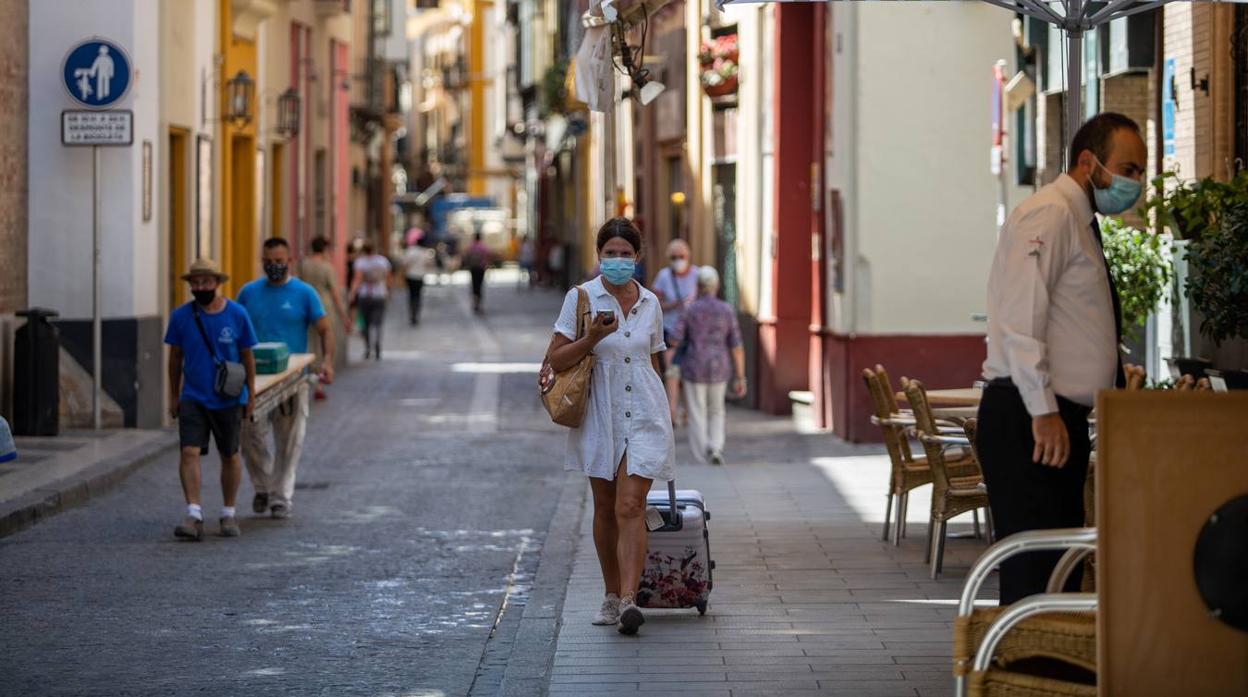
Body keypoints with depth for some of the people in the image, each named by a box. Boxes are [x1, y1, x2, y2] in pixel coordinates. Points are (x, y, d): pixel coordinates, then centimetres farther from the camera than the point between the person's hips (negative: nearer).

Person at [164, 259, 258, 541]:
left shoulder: (237, 315, -6)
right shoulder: (181, 316, -3)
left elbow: (247, 357, 3)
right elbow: (175, 357, 7)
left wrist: (251, 396, 5)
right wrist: (174, 396, 10)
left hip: (229, 400, 0)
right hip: (193, 398, 0)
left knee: (230, 457, 10)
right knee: (189, 452, -15)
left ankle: (228, 515, 25)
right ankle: (194, 516, -18)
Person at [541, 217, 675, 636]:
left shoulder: (650, 304, 8)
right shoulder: (580, 298, -2)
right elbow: (556, 360, -5)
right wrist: (592, 338, -21)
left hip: (644, 417, 0)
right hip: (599, 417, 0)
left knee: (630, 507, -12)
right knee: (605, 509, 10)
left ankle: (629, 599, -20)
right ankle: (612, 596, 23)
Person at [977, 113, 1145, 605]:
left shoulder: (1080, 222, 21)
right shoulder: (1049, 215, -10)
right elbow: (1021, 319, -20)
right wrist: (1044, 412, -25)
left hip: (1058, 419, 10)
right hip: (1031, 421, -10)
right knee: (1034, 569, -13)